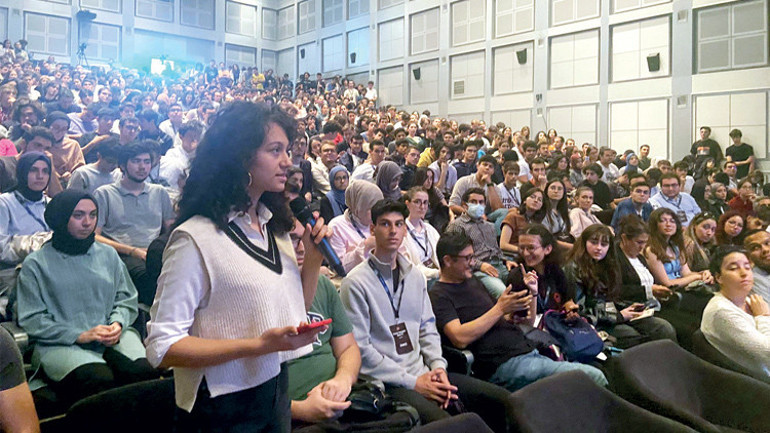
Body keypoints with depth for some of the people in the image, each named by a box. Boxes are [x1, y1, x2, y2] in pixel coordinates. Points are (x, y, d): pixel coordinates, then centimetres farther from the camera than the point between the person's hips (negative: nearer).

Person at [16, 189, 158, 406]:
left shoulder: (108, 254, 17)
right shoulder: (36, 264, 6)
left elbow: (127, 299, 16)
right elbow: (31, 320, 0)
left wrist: (118, 323, -6)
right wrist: (80, 336, -11)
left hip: (113, 338, 3)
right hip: (60, 345, -3)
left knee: (144, 371, -28)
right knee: (100, 380, -34)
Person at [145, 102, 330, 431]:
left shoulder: (275, 227, 4)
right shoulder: (196, 238, -20)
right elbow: (162, 348, -21)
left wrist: (313, 260, -6)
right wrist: (257, 345, -28)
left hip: (276, 390, 7)